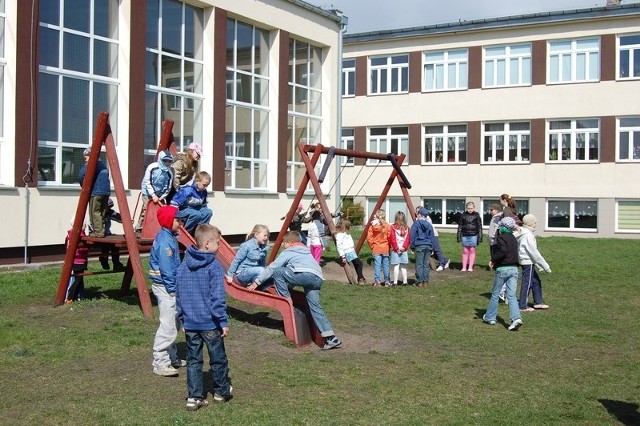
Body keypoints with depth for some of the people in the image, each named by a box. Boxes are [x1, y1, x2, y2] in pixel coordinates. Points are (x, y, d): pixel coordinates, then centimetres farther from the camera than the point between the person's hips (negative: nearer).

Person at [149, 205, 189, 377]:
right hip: (165, 286, -11)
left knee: (173, 324, 19)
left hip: (169, 286, 11)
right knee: (168, 326, -7)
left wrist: (175, 286, 18)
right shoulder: (165, 240, -20)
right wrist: (173, 288, -19)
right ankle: (160, 363, -1)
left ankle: (172, 357, 30)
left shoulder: (169, 236, 12)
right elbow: (166, 268, -23)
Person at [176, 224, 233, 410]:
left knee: (193, 360, 11)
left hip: (190, 323, 5)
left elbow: (178, 296, 11)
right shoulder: (214, 266, -15)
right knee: (218, 358, 13)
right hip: (210, 323, -5)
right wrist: (223, 322, -11)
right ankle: (221, 392, 28)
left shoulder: (182, 267, 5)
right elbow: (218, 297, -17)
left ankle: (194, 397, 10)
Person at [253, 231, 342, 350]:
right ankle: (331, 338, -2)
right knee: (316, 308, 7)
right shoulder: (306, 251, 37)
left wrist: (257, 281, 19)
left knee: (276, 271, 1)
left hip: (306, 275, -8)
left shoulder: (288, 252, 15)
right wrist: (288, 285, 47)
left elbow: (271, 267, 12)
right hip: (318, 279, 8)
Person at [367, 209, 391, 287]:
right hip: (385, 249, 1)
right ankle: (387, 281, 17)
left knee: (377, 265, 1)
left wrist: (372, 246, 5)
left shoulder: (373, 226, -5)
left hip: (376, 249, -1)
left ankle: (377, 282, -1)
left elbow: (369, 238, -7)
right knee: (386, 265, 10)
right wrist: (389, 246, 11)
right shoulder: (387, 226, -5)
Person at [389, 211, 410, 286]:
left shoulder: (393, 227, -6)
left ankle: (395, 282, -2)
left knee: (396, 266, -2)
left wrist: (396, 248, -5)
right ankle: (405, 281, 12)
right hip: (404, 250, 3)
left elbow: (392, 239, -9)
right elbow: (408, 239, 1)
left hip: (395, 250, -3)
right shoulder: (406, 228, 4)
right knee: (403, 266, 10)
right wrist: (404, 247, -1)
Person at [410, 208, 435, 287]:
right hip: (428, 246, 4)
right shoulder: (429, 225, 10)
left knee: (419, 265, -1)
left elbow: (412, 236, -4)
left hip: (419, 246, -4)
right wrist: (431, 247, 19)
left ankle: (420, 282, -2)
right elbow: (432, 237, 14)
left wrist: (412, 246, 4)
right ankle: (425, 281, 9)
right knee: (426, 264, 8)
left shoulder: (416, 224, -3)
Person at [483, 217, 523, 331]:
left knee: (495, 294, 10)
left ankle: (490, 317, 21)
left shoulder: (501, 238, -11)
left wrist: (493, 259, -11)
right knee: (511, 296, 2)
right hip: (514, 269, 6)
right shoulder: (513, 239, 14)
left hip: (502, 269, -6)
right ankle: (516, 318, -14)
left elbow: (502, 251, -26)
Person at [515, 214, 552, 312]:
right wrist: (546, 266, -14)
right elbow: (534, 253, -20)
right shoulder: (528, 236, -20)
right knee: (527, 284, -1)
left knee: (536, 281, 18)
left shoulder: (523, 233, 11)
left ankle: (538, 302, 28)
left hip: (529, 262, 10)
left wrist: (538, 265, 21)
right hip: (527, 263, -10)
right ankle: (522, 306, 7)